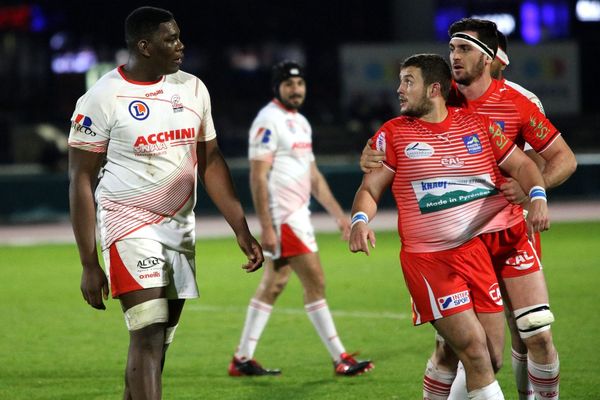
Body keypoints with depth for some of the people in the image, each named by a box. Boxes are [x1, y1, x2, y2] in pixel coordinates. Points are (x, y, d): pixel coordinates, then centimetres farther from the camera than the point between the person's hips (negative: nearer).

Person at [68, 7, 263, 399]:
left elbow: (211, 162, 14)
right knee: (149, 337, -16)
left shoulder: (192, 88, 7)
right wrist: (89, 265, -10)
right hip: (130, 224, -6)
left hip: (180, 226, 6)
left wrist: (242, 230, 8)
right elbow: (82, 180, -7)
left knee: (159, 343, 8)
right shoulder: (103, 98, -11)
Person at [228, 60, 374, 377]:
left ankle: (242, 359, 16)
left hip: (298, 214, 10)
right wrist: (266, 228, -22)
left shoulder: (300, 122, 15)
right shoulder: (269, 122, -13)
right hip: (282, 217, -9)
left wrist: (338, 214, 16)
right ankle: (340, 359, -4)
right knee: (315, 283, -8)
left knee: (272, 287, 11)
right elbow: (258, 178, -17)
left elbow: (313, 175, 21)